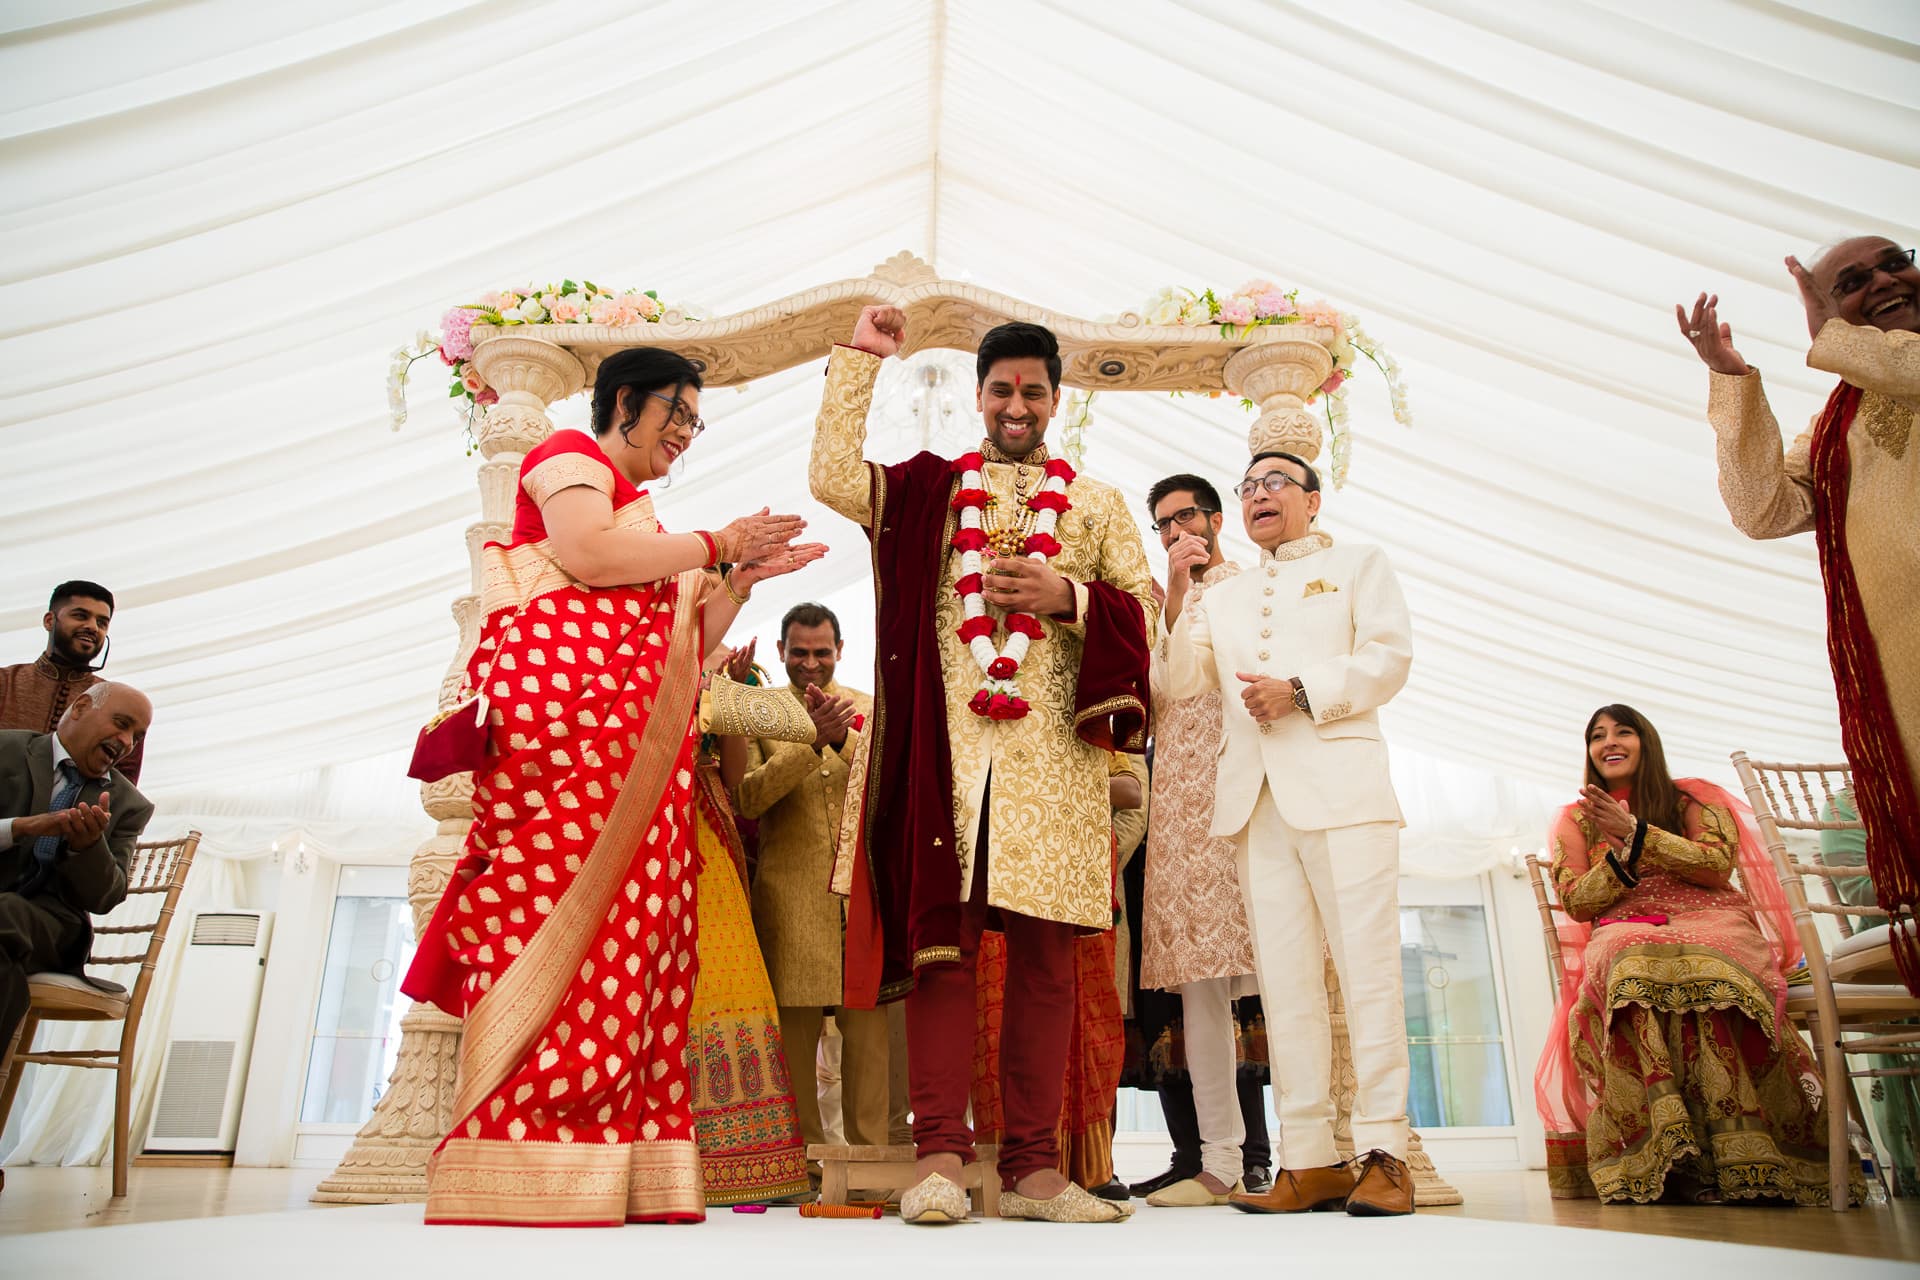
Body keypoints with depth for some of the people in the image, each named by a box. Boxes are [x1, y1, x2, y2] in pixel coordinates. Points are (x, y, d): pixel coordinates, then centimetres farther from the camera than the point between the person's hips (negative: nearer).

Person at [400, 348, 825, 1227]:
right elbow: (585, 552, -11)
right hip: (563, 692, -8)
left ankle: (616, 1171, -5)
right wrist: (715, 544, -1)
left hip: (636, 731, 8)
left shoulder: (641, 518, 33)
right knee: (557, 905, -15)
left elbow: (681, 649, 26)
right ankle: (519, 1166, -14)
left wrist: (742, 578, 19)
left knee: (627, 926, -3)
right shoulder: (569, 456, 11)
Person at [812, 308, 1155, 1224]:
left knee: (1044, 953, 1)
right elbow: (832, 479, 2)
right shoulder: (927, 488, 17)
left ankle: (1033, 1167, 8)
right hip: (945, 743, -1)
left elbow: (1143, 611, 12)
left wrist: (1067, 597, -7)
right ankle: (939, 1157, 0)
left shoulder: (1097, 505, 20)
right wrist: (859, 362, 6)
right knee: (941, 940, -5)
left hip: (1051, 750, 1)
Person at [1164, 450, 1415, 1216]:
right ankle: (1310, 1160, 2)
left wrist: (1302, 692, -10)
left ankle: (1383, 1154, -4)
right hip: (1255, 796, 4)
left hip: (1339, 785, -3)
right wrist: (1182, 597, 6)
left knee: (1366, 964, -9)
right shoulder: (1223, 597, 26)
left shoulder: (1358, 565, 16)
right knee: (1284, 977, -1)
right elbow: (1182, 684, 15)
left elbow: (1389, 658, 2)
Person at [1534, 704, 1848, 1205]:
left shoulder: (1690, 800, 16)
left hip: (1709, 922, 0)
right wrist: (1621, 853, -8)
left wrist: (1633, 831, -8)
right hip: (1624, 935, 0)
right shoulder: (1576, 820, 19)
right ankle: (1673, 1154, -43)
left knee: (1698, 965, -39)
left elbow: (1718, 865, -3)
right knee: (1636, 966, -39)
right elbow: (1576, 902, 8)